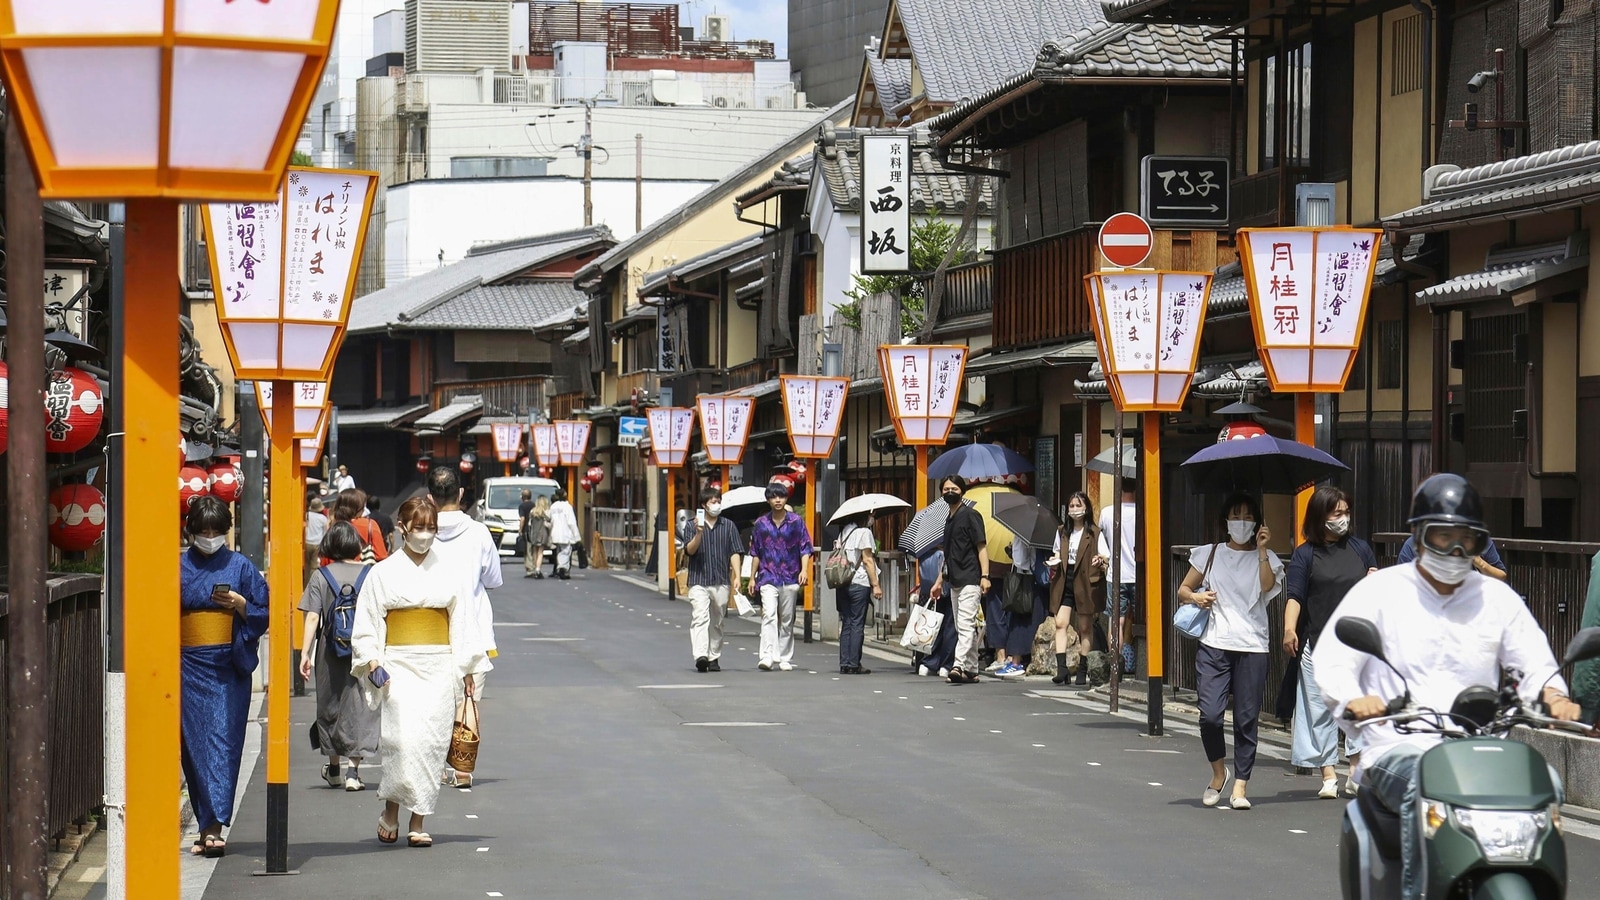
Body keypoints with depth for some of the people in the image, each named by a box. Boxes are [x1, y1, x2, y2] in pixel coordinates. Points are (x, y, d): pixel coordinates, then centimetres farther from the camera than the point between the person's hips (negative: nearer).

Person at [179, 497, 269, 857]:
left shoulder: (240, 567, 6)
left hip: (229, 668, -2)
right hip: (188, 666, 2)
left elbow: (264, 614, 6)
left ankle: (214, 825, -15)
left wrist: (239, 603, -12)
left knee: (222, 742, -10)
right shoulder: (177, 568, 9)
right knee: (195, 744, 0)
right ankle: (208, 826, 8)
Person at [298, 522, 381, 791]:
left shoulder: (320, 576, -3)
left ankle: (334, 769, 26)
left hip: (330, 651, 1)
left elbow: (312, 617, -8)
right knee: (359, 707, 4)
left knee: (330, 705, 15)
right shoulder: (370, 575, -2)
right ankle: (353, 771, -4)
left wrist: (306, 652, -6)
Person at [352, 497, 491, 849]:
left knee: (431, 741, -2)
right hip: (399, 666, -2)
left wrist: (466, 668, 9)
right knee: (404, 737, -17)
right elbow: (366, 623, 5)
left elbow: (461, 622, 13)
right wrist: (372, 663, -7)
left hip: (439, 667, 2)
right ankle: (391, 811, 1)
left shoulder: (447, 573, 10)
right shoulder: (384, 573, 4)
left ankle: (418, 823, 4)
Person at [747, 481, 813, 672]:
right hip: (768, 577, -1)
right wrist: (752, 578, 11)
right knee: (769, 615, -18)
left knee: (787, 620, 7)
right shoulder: (761, 524, 8)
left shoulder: (796, 522, 5)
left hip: (790, 578, 1)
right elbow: (755, 553, 13)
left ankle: (785, 659, 16)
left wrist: (804, 570, -12)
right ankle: (768, 656, -27)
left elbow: (805, 548, 2)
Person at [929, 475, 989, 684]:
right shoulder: (949, 520, 19)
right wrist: (940, 580, 24)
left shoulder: (970, 515, -5)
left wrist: (984, 575, -19)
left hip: (970, 580, -9)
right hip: (955, 581, 9)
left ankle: (959, 665, -27)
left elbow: (982, 546, -10)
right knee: (964, 628, 9)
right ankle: (971, 671, 12)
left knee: (966, 624, -17)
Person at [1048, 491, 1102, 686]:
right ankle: (1061, 668, -15)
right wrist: (1055, 560, 1)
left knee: (1085, 627, 3)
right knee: (1060, 623, -10)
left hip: (1085, 583, -4)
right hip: (1064, 582, 4)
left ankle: (1082, 670, 11)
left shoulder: (1094, 534, 0)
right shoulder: (1062, 533, 14)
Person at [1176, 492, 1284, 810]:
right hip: (1215, 645, 0)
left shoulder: (1265, 558, 10)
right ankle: (1218, 773, 13)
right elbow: (1183, 589, 16)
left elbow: (1268, 585, -10)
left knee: (1247, 720, -2)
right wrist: (1195, 597, -5)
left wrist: (1261, 549, -13)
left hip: (1253, 648, 0)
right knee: (1210, 715, -11)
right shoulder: (1210, 554, 13)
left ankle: (1240, 787, 4)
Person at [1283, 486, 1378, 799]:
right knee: (1321, 709, 0)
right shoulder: (1305, 554, 3)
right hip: (1318, 644, -2)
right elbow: (1295, 596, -5)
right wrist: (1289, 629, -20)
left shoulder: (1360, 548, 12)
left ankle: (1357, 774, 2)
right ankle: (1328, 776, 6)